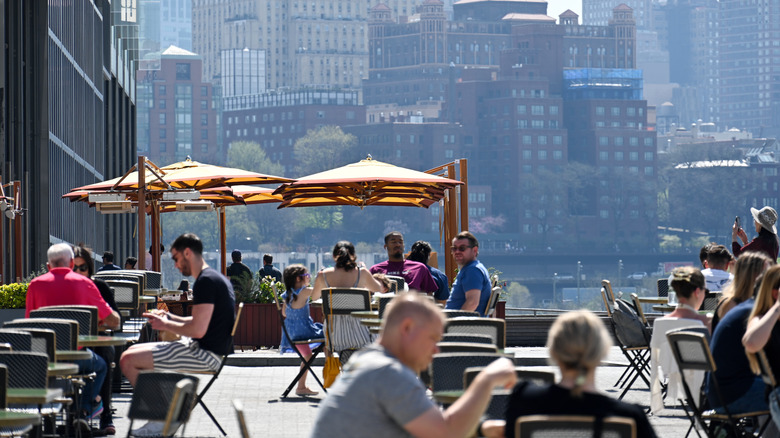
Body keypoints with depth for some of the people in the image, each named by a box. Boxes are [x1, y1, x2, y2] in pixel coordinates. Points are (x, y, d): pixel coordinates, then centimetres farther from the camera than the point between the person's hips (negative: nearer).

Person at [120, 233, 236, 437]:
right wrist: (169, 317, 15)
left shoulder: (206, 281, -18)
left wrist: (165, 325, -10)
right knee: (133, 351, 20)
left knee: (128, 360, -13)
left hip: (204, 355, -11)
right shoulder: (216, 278, 16)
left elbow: (198, 330, -25)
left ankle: (159, 420, -3)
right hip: (205, 352, 11)